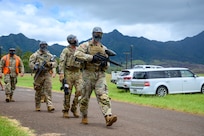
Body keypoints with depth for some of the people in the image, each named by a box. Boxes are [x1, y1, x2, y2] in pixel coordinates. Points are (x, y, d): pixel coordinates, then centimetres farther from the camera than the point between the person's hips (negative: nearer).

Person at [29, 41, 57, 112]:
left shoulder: (50, 55, 12)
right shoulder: (35, 55, 4)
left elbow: (55, 63, 11)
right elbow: (31, 63, -5)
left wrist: (51, 64, -10)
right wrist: (36, 67, -22)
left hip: (47, 74, 1)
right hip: (39, 75, -1)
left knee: (48, 90, -9)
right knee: (38, 91, 6)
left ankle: (50, 106, -13)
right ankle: (37, 106, 19)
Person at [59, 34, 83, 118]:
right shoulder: (66, 50, 1)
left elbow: (83, 62, 23)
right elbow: (62, 62, -7)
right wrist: (61, 73, -18)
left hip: (78, 73, 4)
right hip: (68, 73, -4)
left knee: (79, 90, -10)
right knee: (68, 93, -1)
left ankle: (74, 109, 7)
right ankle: (66, 111, 10)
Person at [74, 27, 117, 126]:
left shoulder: (104, 48, 16)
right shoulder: (86, 45, 2)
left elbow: (107, 64, 21)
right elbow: (77, 53, -17)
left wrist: (105, 64, -5)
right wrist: (91, 57, -22)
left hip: (100, 75, 2)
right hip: (88, 74, -2)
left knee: (103, 96, -14)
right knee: (85, 97, 7)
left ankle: (108, 117, -26)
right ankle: (84, 116, 25)